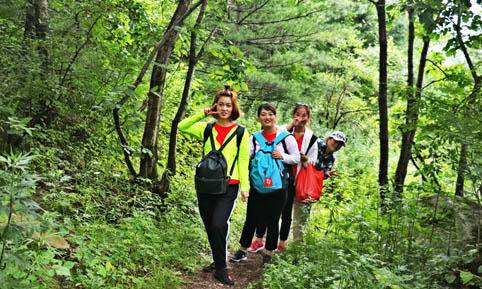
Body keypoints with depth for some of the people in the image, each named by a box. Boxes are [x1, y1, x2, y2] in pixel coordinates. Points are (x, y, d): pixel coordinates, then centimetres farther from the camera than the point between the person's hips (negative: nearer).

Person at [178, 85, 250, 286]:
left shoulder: (241, 132, 1)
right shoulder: (206, 128, 7)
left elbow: (243, 162, 1)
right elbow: (182, 126, 8)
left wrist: (245, 187, -4)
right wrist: (202, 114, 0)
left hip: (228, 188, -4)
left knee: (218, 225, -19)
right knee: (210, 227, 13)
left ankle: (220, 268, -1)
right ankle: (217, 262, 32)